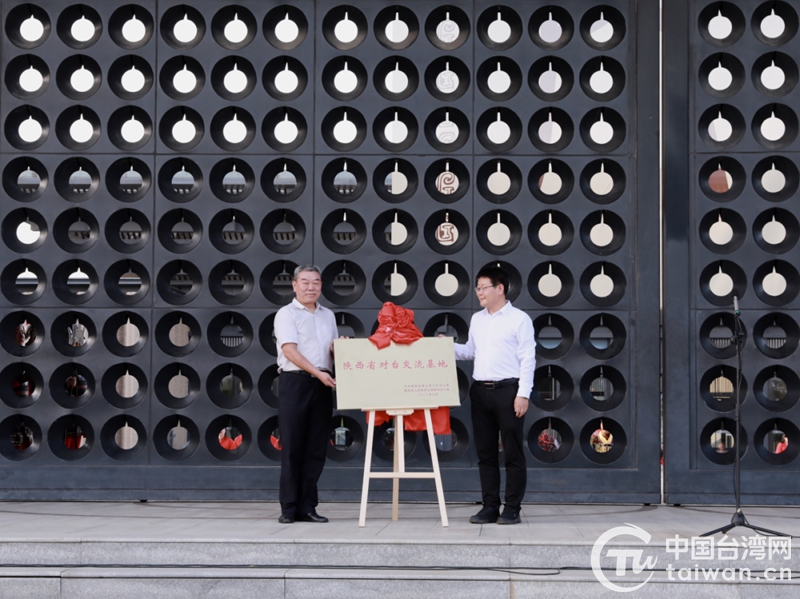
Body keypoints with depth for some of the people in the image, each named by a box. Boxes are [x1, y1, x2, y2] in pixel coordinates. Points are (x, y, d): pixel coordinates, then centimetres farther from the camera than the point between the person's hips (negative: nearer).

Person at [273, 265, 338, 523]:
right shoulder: (286, 314, 0)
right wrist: (318, 372, -20)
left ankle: (307, 507, 8)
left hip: (322, 385, 5)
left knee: (316, 449, 4)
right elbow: (290, 350, -12)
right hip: (294, 382, -5)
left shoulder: (328, 315, 18)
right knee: (292, 447, -4)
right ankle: (289, 508, 0)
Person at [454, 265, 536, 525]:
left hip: (508, 390, -6)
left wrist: (523, 394, -13)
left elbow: (528, 359, -7)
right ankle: (490, 507, 13)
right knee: (485, 453, 8)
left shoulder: (519, 319, -3)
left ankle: (512, 508, 2)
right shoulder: (477, 319, 15)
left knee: (513, 453, -2)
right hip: (480, 391, 6)